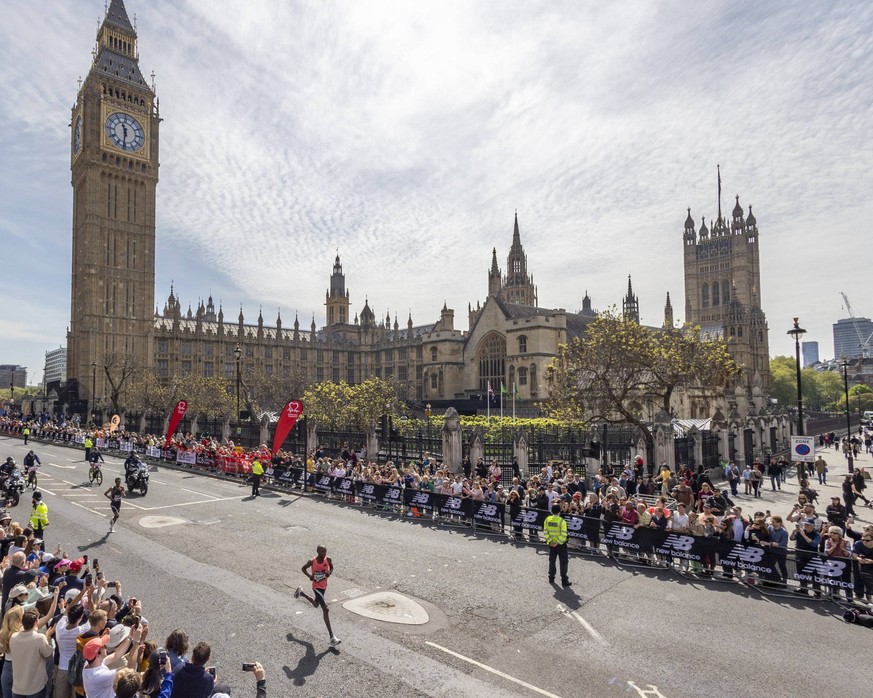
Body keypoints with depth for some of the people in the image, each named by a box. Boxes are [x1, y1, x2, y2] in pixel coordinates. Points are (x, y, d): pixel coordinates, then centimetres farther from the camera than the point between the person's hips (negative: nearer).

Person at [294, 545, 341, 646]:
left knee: (316, 604, 30)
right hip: (316, 587, -6)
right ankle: (332, 637, -12)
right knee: (325, 609, -14)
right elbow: (303, 568, -4)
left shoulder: (328, 560, -12)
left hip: (324, 586, 6)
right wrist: (309, 576, -20)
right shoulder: (312, 562, -21)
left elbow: (331, 567, 7)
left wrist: (329, 572, -15)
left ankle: (301, 592, 53)